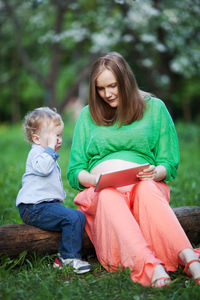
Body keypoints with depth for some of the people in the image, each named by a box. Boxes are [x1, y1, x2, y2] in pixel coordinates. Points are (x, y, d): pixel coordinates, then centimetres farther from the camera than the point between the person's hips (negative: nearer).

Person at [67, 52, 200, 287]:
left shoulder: (154, 108, 13)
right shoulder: (88, 115, 16)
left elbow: (170, 164, 10)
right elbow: (74, 171, 13)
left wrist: (155, 173, -14)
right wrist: (94, 179, -11)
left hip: (146, 185, 0)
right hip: (100, 190, 1)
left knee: (146, 189, -38)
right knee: (108, 196, -37)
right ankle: (150, 266, -58)